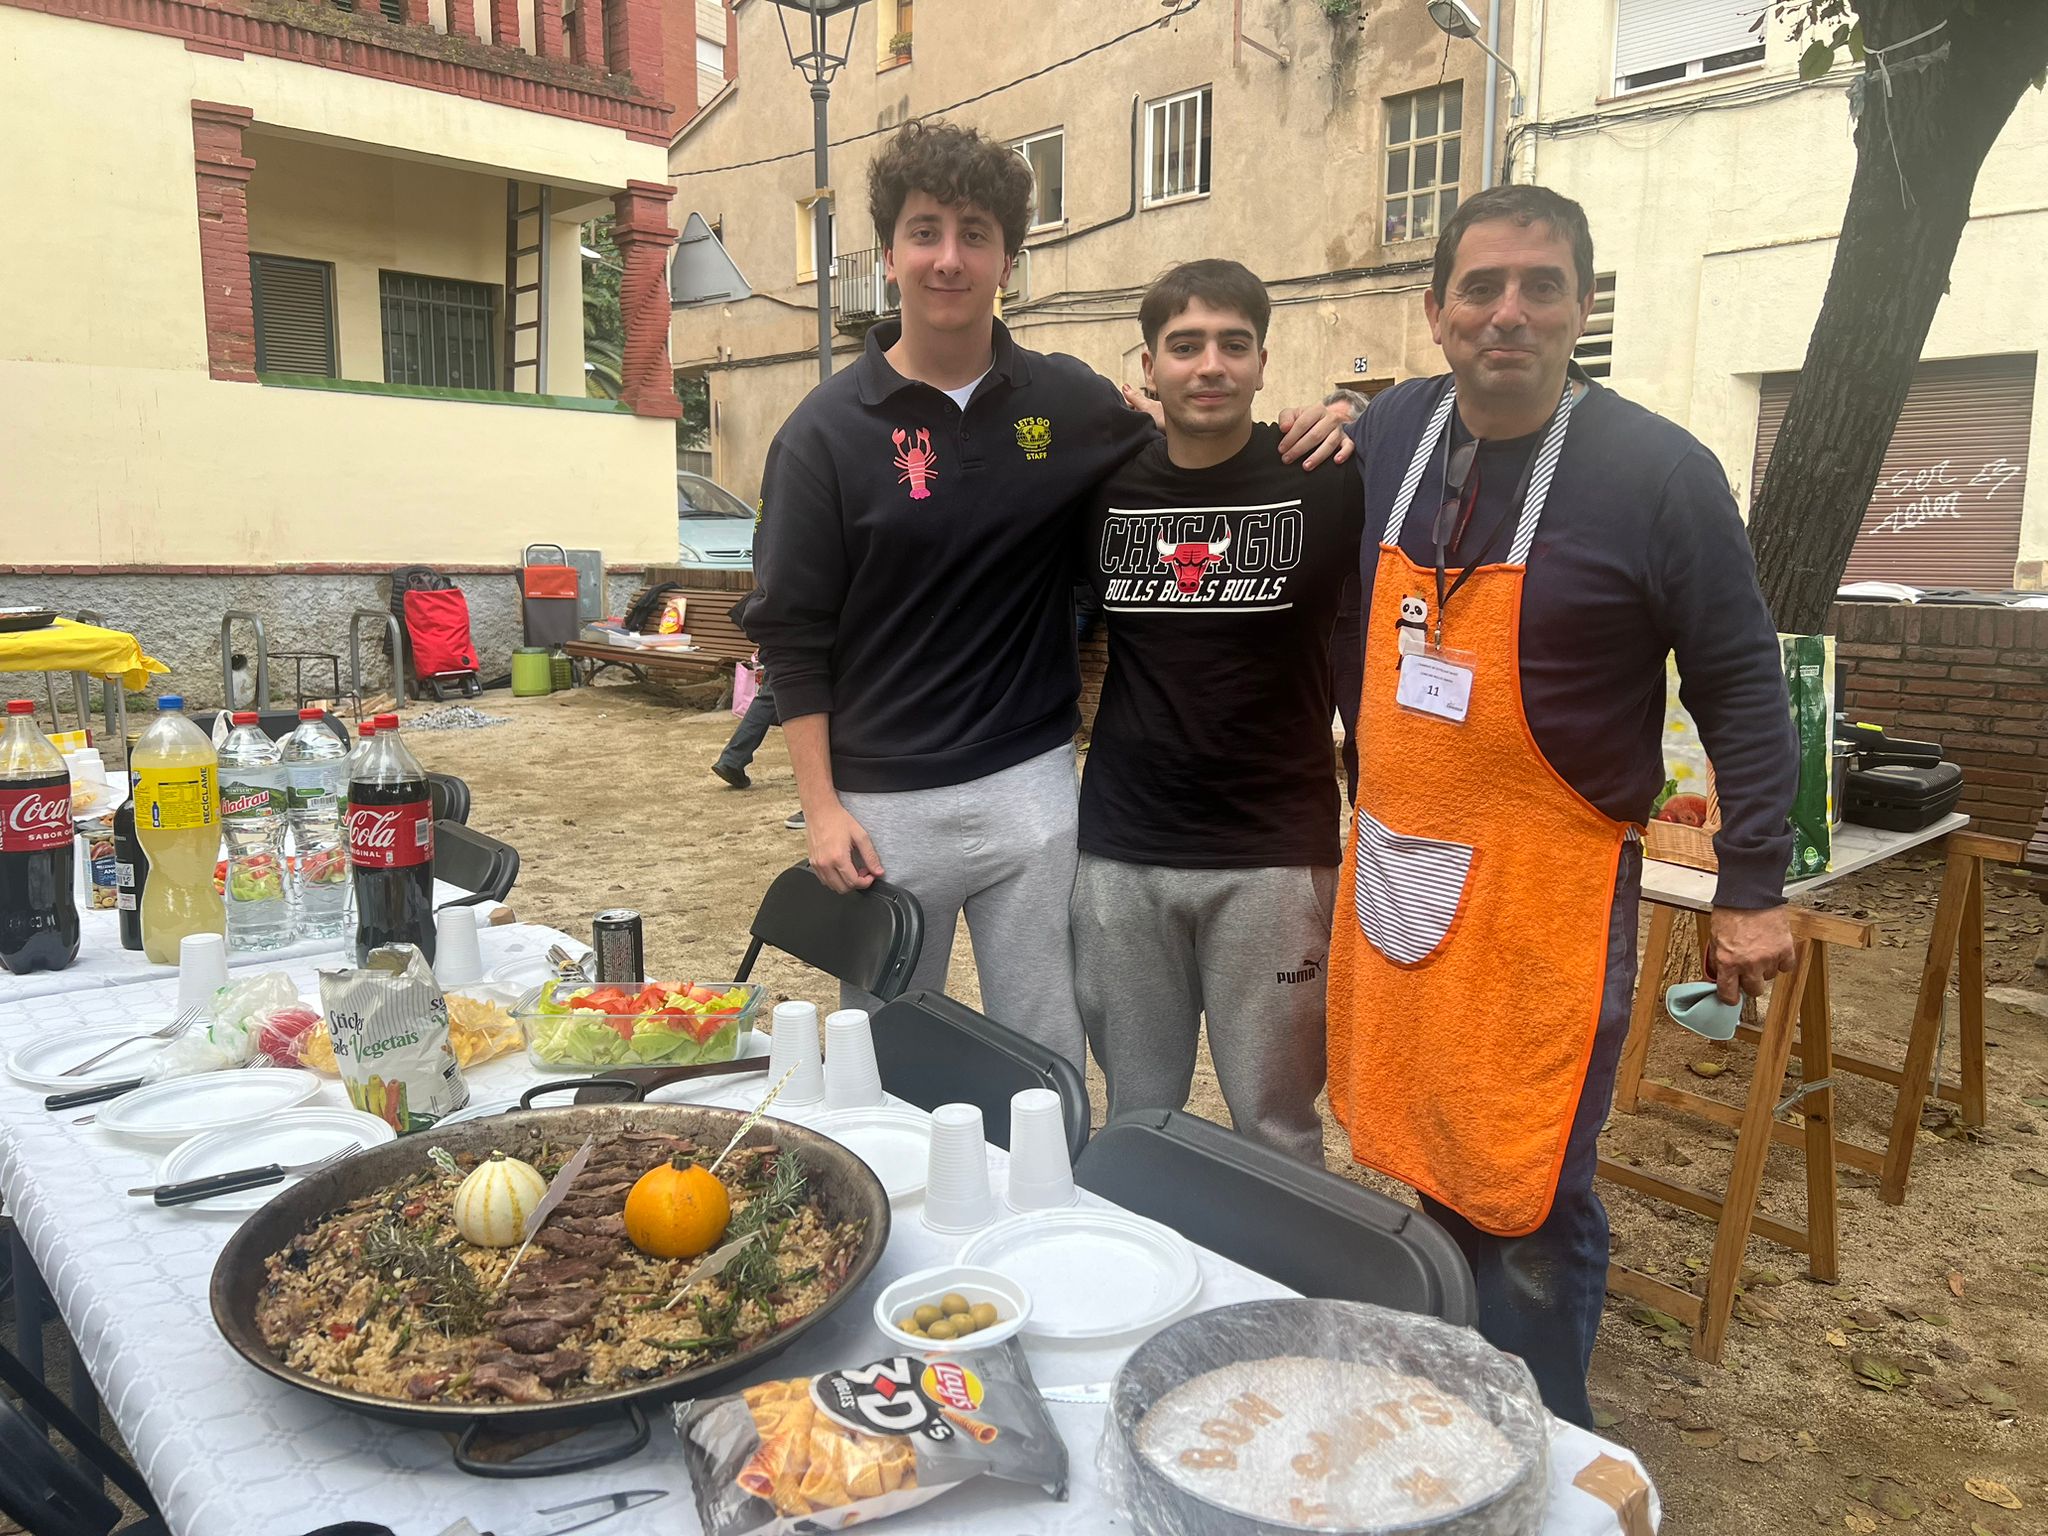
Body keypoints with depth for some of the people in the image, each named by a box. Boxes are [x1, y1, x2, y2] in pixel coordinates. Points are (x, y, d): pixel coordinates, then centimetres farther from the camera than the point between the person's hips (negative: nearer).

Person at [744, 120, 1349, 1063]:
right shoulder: (828, 431, -3)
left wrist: (1290, 439, -2)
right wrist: (821, 808, -7)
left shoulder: (1071, 403, 3)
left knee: (1045, 1057, 11)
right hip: (883, 805, -1)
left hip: (1030, 786, 2)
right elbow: (792, 634, -2)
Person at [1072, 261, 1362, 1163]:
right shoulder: (1104, 485, 4)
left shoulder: (1330, 482, -4)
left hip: (1272, 858, -2)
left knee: (1275, 1128, 8)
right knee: (1135, 1117, 16)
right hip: (1121, 855, 3)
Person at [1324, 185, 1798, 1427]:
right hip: (1392, 862, 5)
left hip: (1544, 884, -5)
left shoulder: (1657, 472, -10)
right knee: (1434, 1165, 16)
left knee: (1529, 1206, 1)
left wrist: (1755, 888, -5)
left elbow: (1743, 685, -5)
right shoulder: (1392, 433, 4)